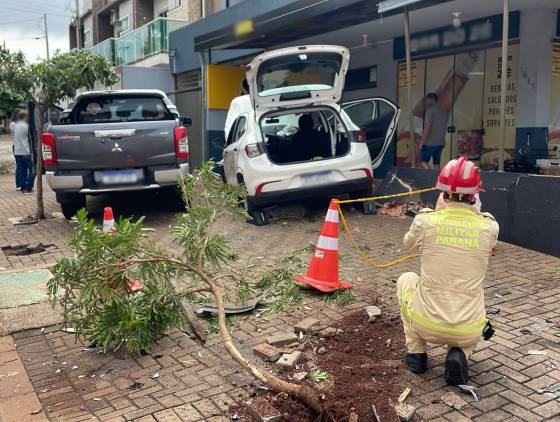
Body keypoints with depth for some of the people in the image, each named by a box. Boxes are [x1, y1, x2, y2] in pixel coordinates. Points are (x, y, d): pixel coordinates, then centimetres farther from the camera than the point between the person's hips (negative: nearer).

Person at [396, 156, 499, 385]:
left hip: (427, 326, -1)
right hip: (469, 332, 1)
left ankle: (416, 353, 25)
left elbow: (409, 244, 14)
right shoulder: (489, 227, -8)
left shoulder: (425, 221, -10)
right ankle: (460, 353, 7)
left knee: (406, 279, 28)